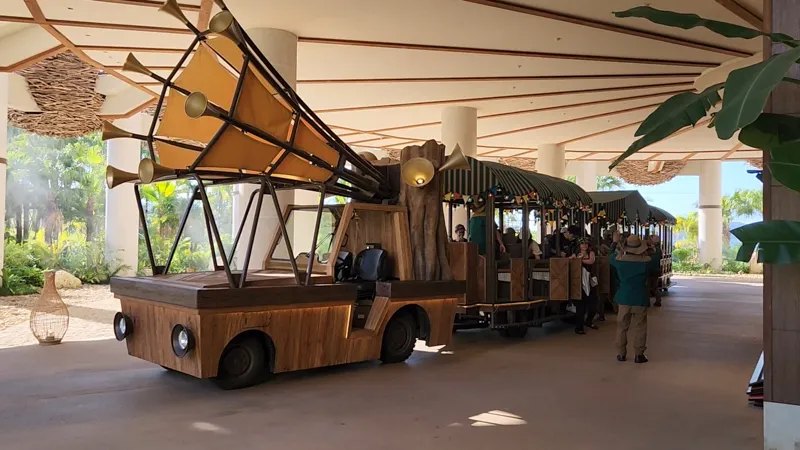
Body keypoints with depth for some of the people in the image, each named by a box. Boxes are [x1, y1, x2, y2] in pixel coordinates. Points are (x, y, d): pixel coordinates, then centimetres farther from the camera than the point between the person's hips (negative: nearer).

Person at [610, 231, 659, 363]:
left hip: (624, 298, 2)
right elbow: (654, 270, 8)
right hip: (640, 299, -1)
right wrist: (646, 255, 14)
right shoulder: (646, 261, -11)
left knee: (622, 326, 11)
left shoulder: (620, 260, -7)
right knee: (640, 327, 6)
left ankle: (621, 353, 16)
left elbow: (611, 256, 15)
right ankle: (639, 354, 8)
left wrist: (615, 242, 26)